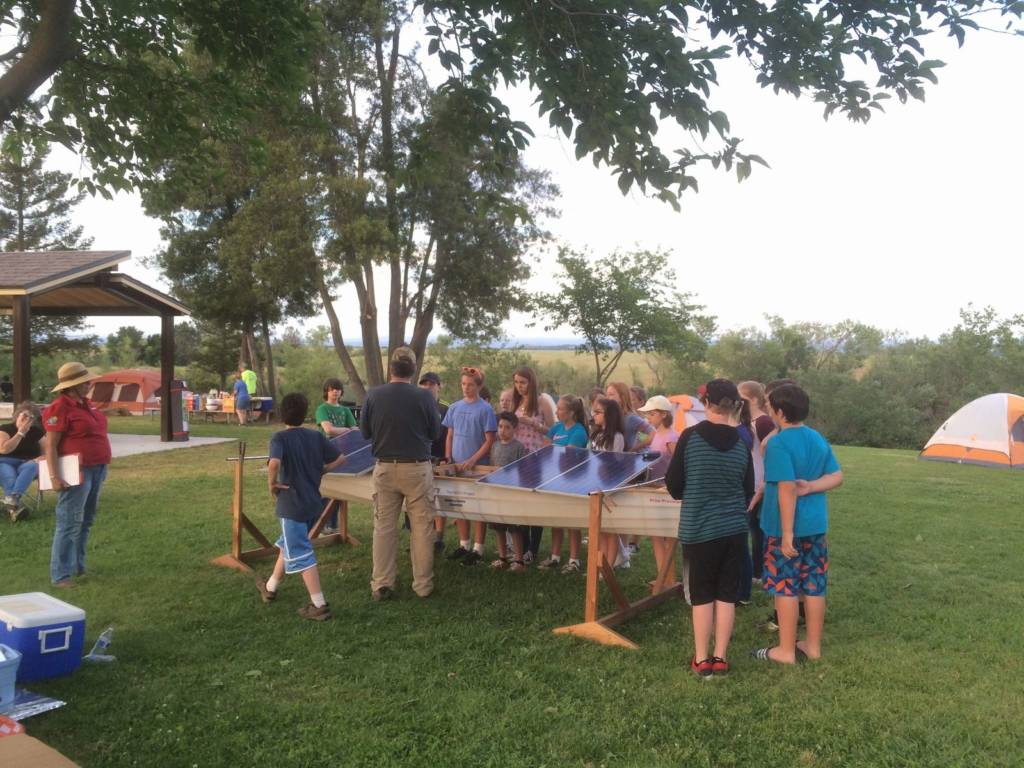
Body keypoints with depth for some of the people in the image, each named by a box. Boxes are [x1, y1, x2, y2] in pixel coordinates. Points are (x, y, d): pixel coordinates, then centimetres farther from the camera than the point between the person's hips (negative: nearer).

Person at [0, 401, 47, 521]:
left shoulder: (37, 432, 9)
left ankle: (11, 499, -55)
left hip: (27, 464, 1)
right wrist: (21, 432, -14)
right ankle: (15, 505, -59)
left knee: (31, 467, -36)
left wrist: (40, 459, -15)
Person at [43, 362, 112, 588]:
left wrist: (102, 467, 22)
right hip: (77, 471, -9)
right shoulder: (60, 408, -13)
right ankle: (61, 575, -2)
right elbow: (50, 446, -16)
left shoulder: (85, 404, 13)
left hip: (96, 469, 9)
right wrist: (54, 477, -22)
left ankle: (78, 566, 25)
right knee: (70, 523, -7)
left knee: (86, 521, 15)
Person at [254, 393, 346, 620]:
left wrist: (272, 484, -15)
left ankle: (319, 605, -3)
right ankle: (270, 588, 41)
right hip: (312, 503, 7)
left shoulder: (280, 437, -13)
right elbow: (340, 458, 3)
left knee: (300, 554, -2)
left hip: (291, 505, -7)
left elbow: (274, 463, -32)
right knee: (287, 546, 24)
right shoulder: (316, 436, 2)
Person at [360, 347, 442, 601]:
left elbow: (364, 432, 5)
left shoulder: (373, 395, -5)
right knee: (422, 528, 7)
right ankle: (423, 584, 14)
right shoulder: (424, 397, -10)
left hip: (385, 468, 2)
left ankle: (381, 585, 14)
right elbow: (435, 433, 0)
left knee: (384, 527, 10)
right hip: (417, 468, -2)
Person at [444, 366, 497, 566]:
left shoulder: (485, 409, -8)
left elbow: (489, 440, -9)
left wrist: (472, 460, -16)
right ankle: (464, 545, 25)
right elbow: (450, 436, 14)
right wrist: (448, 458, 2)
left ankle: (478, 550, 9)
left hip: (478, 467, -5)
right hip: (457, 465, 5)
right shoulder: (454, 408, 7)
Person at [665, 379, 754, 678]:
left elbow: (673, 485, -5)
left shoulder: (690, 436, -11)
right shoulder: (741, 444, -2)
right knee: (726, 594, 10)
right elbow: (748, 493, 8)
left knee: (701, 594, 8)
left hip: (699, 528, -2)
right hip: (734, 528, 3)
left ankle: (701, 660, 14)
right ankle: (720, 658, 17)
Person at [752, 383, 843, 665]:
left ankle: (786, 650, 10)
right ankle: (813, 646, 23)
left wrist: (787, 533, -20)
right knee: (814, 587, 13)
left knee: (785, 588, 2)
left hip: (786, 527, -8)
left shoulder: (778, 443, -17)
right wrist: (810, 487, -6)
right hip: (816, 525, 8)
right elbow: (837, 477, 7)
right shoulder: (819, 440, 8)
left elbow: (787, 489, -22)